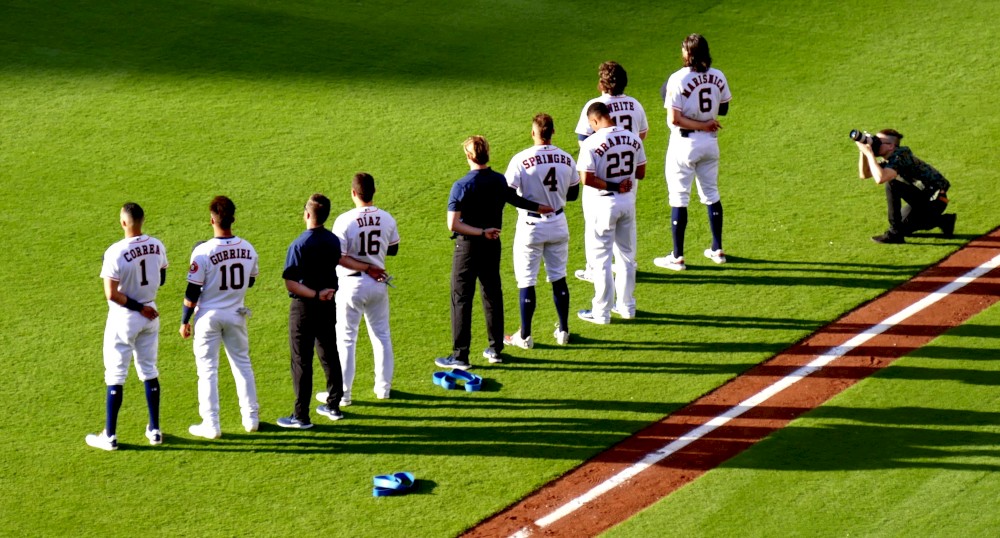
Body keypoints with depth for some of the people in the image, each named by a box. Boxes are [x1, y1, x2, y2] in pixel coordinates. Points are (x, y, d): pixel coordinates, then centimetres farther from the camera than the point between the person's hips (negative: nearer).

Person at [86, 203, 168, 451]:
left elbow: (111, 294, -23)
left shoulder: (116, 253, -23)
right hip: (150, 315, 5)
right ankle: (154, 430, 22)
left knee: (115, 375, 4)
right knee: (149, 371, 17)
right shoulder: (157, 246, -5)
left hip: (124, 318, -5)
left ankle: (109, 436, 8)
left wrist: (138, 307, -14)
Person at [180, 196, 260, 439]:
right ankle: (251, 418, 22)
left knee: (207, 369, 5)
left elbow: (192, 291, -15)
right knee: (242, 364, 17)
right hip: (236, 315, 4)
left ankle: (211, 425, 5)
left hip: (209, 316, -4)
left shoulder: (203, 252, -20)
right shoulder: (247, 248, -6)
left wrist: (185, 321, -4)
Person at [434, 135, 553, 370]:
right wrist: (539, 208, 38)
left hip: (468, 246, -5)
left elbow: (453, 225, -23)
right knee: (493, 295, 16)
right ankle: (496, 349, 22)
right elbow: (515, 200, 20)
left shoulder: (461, 186, -18)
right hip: (493, 246, 5)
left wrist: (481, 232, -17)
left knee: (461, 299, 0)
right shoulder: (500, 181, -1)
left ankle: (460, 355, 0)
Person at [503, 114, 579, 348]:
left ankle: (525, 336, 10)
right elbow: (573, 194, 7)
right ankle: (563, 331, 22)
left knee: (526, 281, 5)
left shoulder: (521, 160, -17)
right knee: (559, 277, 16)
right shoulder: (566, 159, -3)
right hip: (558, 223, 4)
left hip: (531, 225, -4)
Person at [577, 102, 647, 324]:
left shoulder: (592, 143, -17)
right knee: (627, 256, 17)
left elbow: (586, 179, -21)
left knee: (601, 258, 3)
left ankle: (601, 312, 7)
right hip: (628, 202, 5)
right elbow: (640, 173, 6)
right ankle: (627, 306, 25)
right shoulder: (633, 139, 0)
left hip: (602, 205, -5)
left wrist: (611, 185, -13)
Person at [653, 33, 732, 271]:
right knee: (711, 194, 18)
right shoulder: (718, 77, -1)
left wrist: (702, 125, -14)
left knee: (679, 198, 1)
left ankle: (677, 257, 4)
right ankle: (717, 250, 24)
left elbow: (674, 119, -22)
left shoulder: (678, 80, -18)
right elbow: (723, 110, 11)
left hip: (685, 144, -5)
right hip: (710, 143, 6)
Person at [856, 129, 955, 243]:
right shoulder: (890, 159, 4)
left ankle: (895, 233, -16)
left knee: (891, 184, -21)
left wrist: (869, 153, -30)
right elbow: (864, 175, 4)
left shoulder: (899, 157, -24)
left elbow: (880, 179, -40)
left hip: (936, 198, -10)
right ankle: (944, 221, 25)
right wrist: (863, 152, -10)